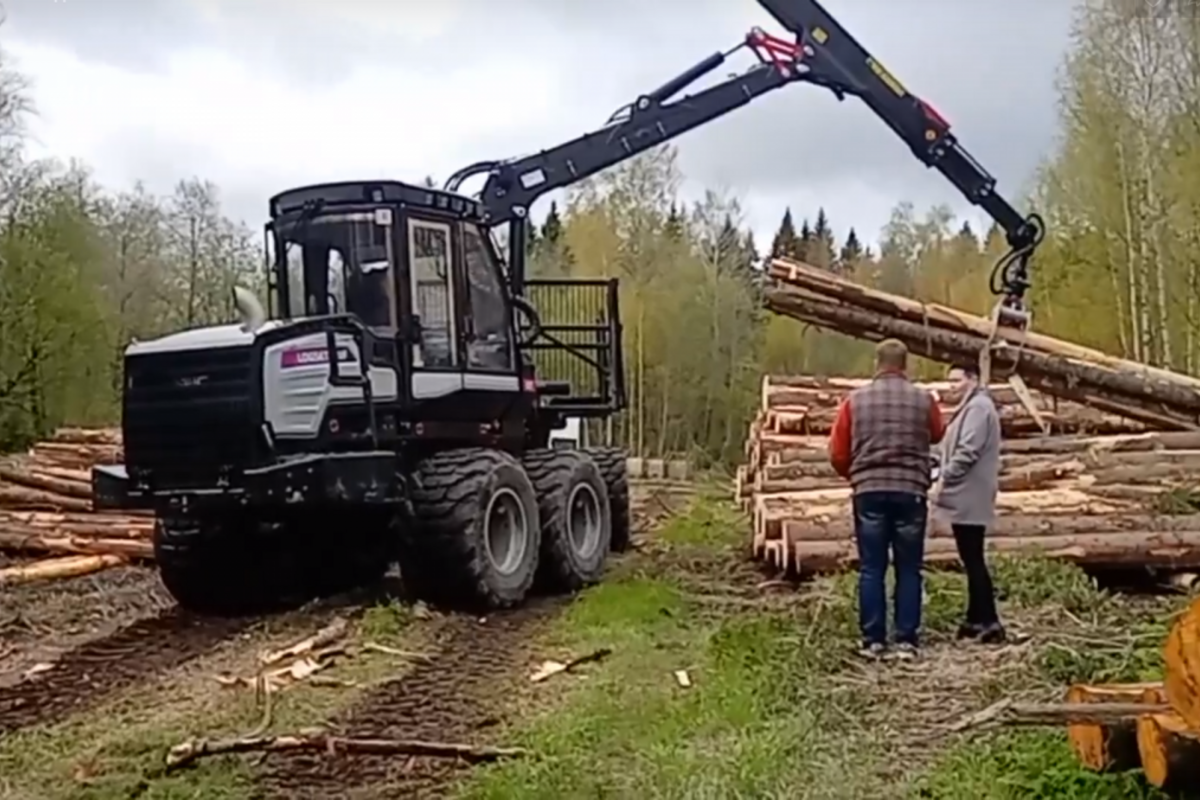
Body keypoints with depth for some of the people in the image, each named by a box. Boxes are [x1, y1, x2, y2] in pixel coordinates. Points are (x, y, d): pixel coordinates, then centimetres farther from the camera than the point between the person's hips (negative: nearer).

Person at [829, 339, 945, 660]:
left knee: (871, 570, 5)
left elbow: (837, 454, 3)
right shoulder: (923, 400, 1)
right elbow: (937, 435, 21)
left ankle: (873, 641, 7)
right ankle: (907, 641, 7)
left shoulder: (855, 400, 0)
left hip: (869, 492, 0)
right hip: (911, 492, 0)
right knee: (908, 570, 7)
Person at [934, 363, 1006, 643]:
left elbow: (967, 452, -21)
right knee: (971, 559, 12)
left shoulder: (978, 406, -13)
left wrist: (944, 480, -16)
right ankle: (976, 619, 17)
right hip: (967, 497, 10)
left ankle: (989, 621, -7)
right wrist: (946, 478, 14)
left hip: (969, 498, -10)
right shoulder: (972, 406, 20)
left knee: (973, 560, -9)